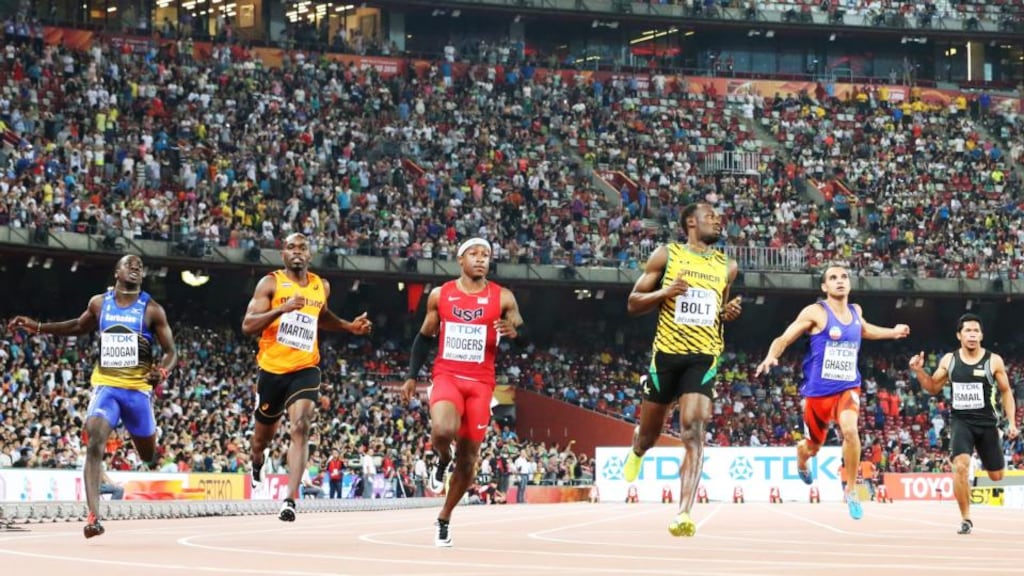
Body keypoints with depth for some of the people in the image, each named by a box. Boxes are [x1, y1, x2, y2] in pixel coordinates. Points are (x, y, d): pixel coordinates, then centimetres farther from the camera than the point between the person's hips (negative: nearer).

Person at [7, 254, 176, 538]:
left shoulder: (152, 309, -3)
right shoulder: (99, 303, 5)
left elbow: (170, 351, 0)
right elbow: (79, 327, 25)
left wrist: (162, 372, -22)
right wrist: (37, 327, 17)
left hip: (138, 388, -1)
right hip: (105, 385, 1)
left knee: (149, 456, 11)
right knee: (95, 442, -24)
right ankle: (93, 516, -30)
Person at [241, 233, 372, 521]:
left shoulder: (321, 287, 8)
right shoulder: (271, 283, -6)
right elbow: (247, 326, -16)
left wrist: (349, 326, 15)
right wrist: (282, 308, -28)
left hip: (305, 369, 1)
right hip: (272, 369, -1)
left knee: (300, 428, -21)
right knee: (264, 434, 16)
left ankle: (290, 500, -27)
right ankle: (256, 470, 52)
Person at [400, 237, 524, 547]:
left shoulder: (503, 298, 1)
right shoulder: (440, 294, 4)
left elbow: (525, 340, 5)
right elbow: (424, 338, 14)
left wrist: (514, 333, -19)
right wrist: (412, 376, 7)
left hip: (481, 383, 1)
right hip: (446, 377, -1)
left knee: (468, 457, 3)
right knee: (442, 431, -32)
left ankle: (444, 519, 23)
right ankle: (442, 461, 5)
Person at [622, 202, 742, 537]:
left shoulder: (727, 267, 11)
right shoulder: (666, 255, 2)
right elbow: (633, 304, 3)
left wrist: (730, 312, 4)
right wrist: (665, 292, -15)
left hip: (704, 357, 1)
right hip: (666, 354, -1)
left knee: (693, 431, -18)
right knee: (650, 433, 12)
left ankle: (684, 514, -25)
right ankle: (637, 451, 52)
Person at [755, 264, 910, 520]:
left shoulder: (856, 312, 8)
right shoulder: (816, 312, -8)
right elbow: (784, 339, -11)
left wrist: (891, 333, 29)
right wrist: (771, 356, -30)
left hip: (848, 387, 2)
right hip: (818, 390, -2)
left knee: (850, 429, -28)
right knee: (813, 447, 12)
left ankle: (851, 488, -12)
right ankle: (801, 455, 54)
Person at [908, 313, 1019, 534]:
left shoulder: (993, 361, -3)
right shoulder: (949, 360, 2)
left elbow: (1006, 392, 5)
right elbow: (933, 388, 14)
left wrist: (1012, 422, -2)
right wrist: (919, 371, -4)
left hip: (987, 423, 0)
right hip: (960, 421, 0)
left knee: (997, 476, 8)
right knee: (960, 466, -23)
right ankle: (966, 519, -12)